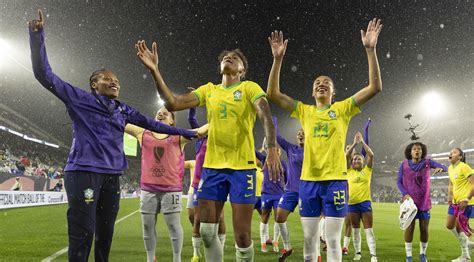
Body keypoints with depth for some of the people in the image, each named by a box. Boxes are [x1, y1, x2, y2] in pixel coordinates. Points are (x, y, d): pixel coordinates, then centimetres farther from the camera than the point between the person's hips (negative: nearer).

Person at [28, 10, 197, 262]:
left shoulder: (123, 110, 16)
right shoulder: (80, 99, 2)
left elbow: (151, 123, 24)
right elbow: (45, 76, -4)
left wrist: (185, 132, 27)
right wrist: (37, 37, -15)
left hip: (111, 176, 6)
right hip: (84, 172, -6)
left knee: (105, 232, 12)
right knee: (82, 233, -9)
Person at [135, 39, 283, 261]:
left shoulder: (249, 87, 1)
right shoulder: (208, 90, 13)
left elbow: (266, 116, -15)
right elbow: (173, 103, 4)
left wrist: (272, 149, -32)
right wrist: (154, 70, -4)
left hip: (242, 166, -4)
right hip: (212, 166, 4)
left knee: (242, 234, -1)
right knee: (207, 231, 6)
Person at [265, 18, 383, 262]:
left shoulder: (343, 109, 4)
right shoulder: (304, 111, 9)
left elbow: (375, 87, -5)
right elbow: (273, 93, 1)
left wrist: (370, 50, -14)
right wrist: (278, 59, -9)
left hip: (335, 180, -2)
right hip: (308, 180, 2)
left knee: (333, 240, 2)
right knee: (309, 238, 10)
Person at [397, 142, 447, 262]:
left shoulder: (427, 162, -3)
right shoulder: (404, 164, -5)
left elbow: (445, 167, -13)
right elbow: (399, 181, 1)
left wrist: (441, 168, -36)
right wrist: (405, 194, -14)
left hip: (424, 202, 1)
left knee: (424, 229, 6)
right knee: (409, 227, -1)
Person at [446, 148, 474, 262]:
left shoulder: (464, 167, -16)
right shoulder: (450, 168, 9)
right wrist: (449, 196, 5)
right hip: (455, 201, 8)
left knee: (459, 227, -4)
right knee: (449, 225, 10)